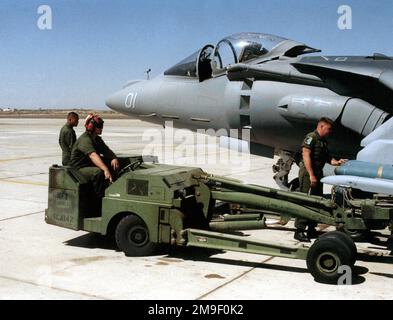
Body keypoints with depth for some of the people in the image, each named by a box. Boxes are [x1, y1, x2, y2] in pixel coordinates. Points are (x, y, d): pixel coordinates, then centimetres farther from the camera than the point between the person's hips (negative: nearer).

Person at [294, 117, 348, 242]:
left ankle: (312, 230, 21)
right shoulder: (311, 137, -9)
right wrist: (311, 175, -22)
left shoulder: (324, 142, 20)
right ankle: (299, 231, -7)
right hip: (308, 173, -10)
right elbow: (306, 156, -17)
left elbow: (327, 158, 21)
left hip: (318, 174, 10)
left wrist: (337, 162, -1)